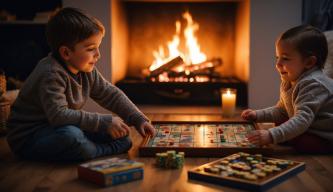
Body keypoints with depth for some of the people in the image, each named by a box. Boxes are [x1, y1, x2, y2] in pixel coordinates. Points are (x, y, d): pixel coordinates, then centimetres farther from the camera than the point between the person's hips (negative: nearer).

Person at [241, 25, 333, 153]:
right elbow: (281, 111, 19)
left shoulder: (312, 84, -25)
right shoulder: (288, 83, 7)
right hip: (309, 131, 10)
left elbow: (302, 119, -36)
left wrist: (272, 136, -45)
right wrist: (258, 115, 4)